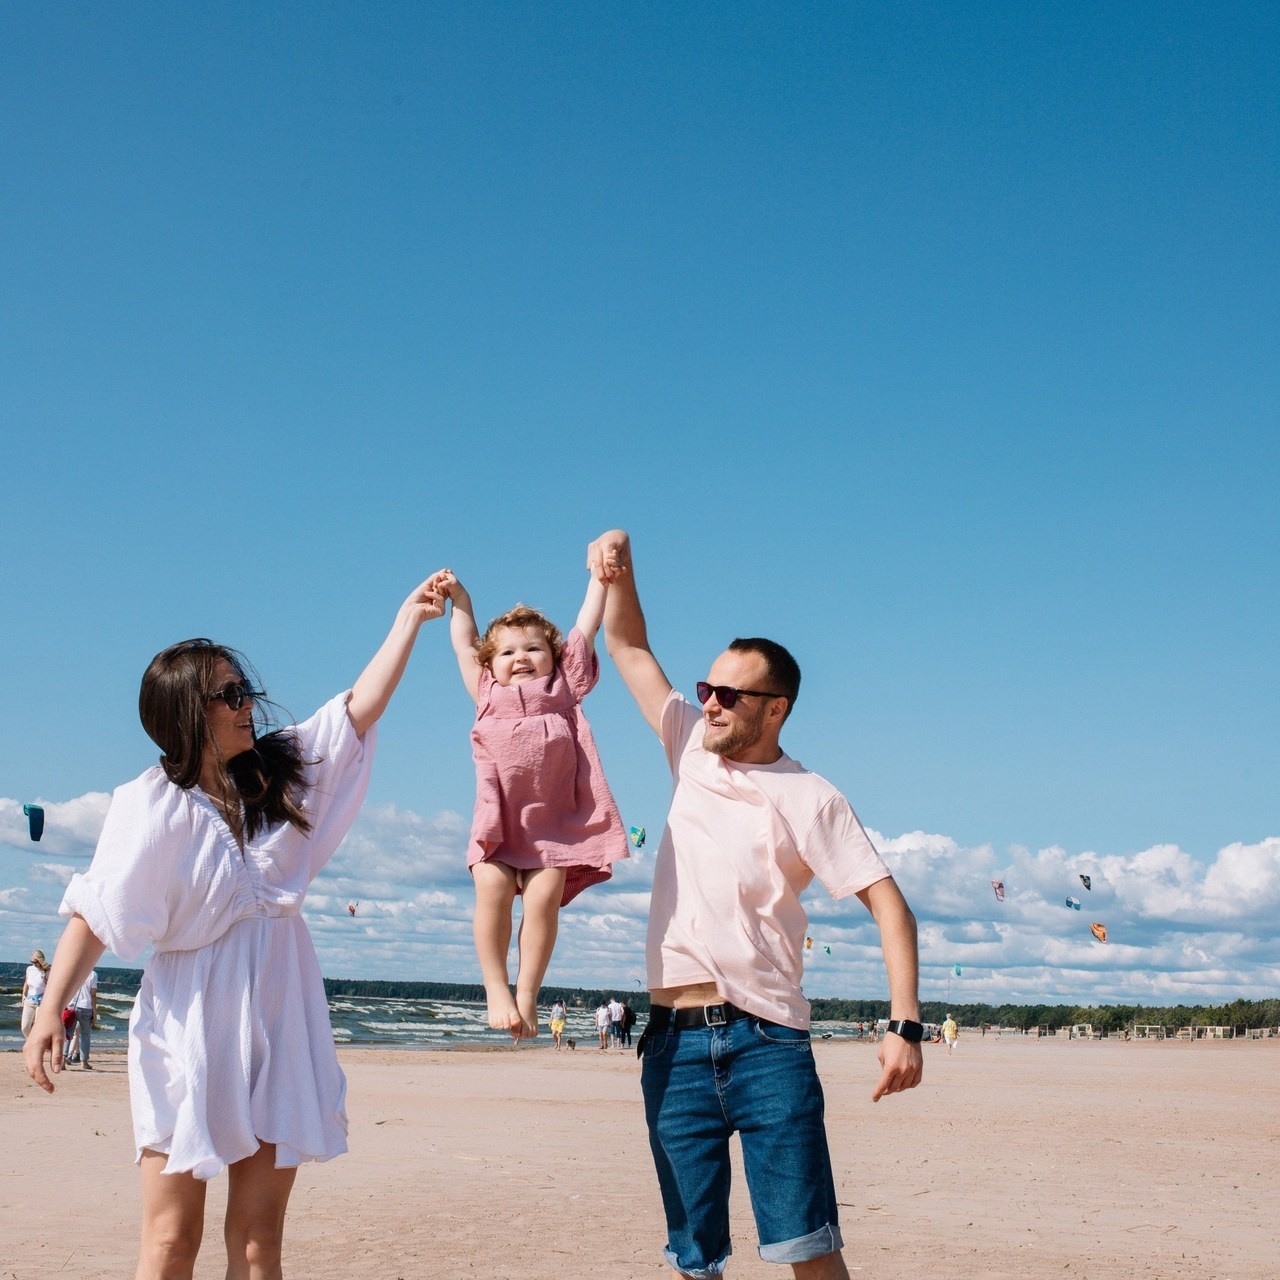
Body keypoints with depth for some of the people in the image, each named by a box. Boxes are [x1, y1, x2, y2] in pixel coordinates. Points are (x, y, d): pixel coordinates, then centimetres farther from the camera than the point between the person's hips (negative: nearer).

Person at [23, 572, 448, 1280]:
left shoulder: (279, 770, 8)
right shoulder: (152, 804, -7)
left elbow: (361, 705, 8)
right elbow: (91, 913, -7)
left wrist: (409, 616, 4)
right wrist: (48, 1013, -14)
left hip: (279, 1016, 4)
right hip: (191, 1025, -4)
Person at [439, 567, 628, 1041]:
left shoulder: (564, 686, 17)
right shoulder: (488, 692, 20)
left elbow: (586, 627, 20)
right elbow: (464, 642, 32)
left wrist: (600, 574, 21)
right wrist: (456, 594, 37)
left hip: (554, 819, -1)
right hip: (499, 815, 1)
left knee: (545, 896, -17)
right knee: (492, 888, -20)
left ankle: (527, 993, -13)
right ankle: (496, 988, -15)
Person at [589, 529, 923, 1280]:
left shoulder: (809, 799, -4)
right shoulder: (694, 751, 10)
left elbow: (888, 904, -9)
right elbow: (630, 647, 18)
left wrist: (906, 1024, -19)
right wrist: (619, 568, 2)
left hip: (766, 1041, -4)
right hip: (675, 1042, 4)